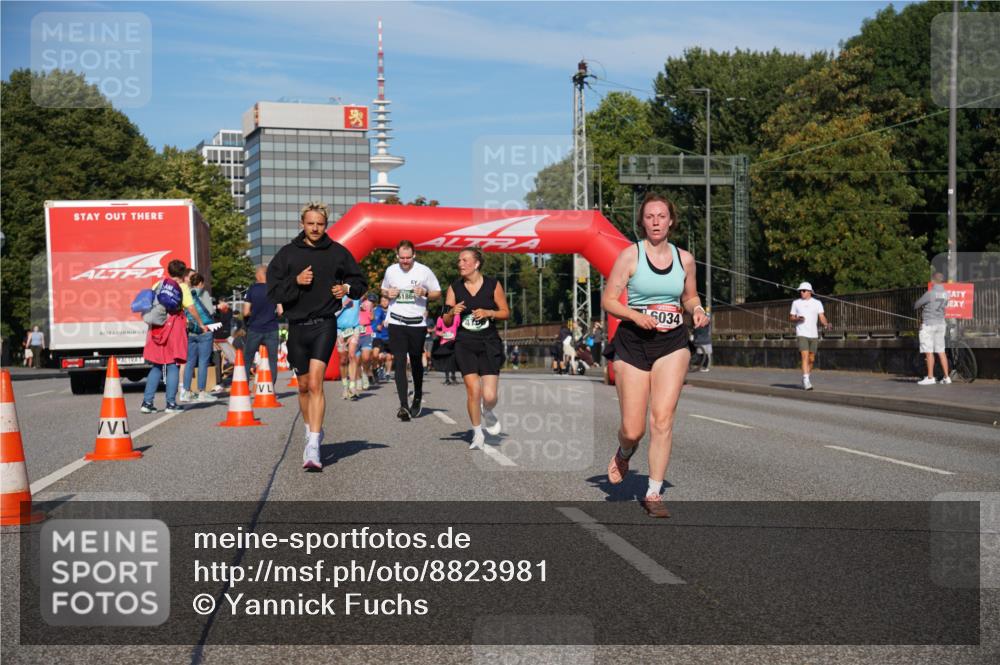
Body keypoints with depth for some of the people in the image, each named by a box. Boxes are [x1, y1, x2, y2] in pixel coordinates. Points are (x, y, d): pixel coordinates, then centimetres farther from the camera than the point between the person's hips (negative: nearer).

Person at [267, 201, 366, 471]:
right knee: (303, 386, 14)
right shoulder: (287, 254, 5)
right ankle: (312, 432, 36)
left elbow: (359, 281, 17)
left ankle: (313, 447, -19)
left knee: (315, 383, -16)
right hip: (297, 325, 3)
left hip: (324, 324, -3)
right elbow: (273, 291, 2)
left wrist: (347, 288, -4)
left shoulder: (337, 252, 5)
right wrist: (295, 281, -14)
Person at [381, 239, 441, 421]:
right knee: (399, 362, -9)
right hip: (396, 322, 1)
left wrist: (425, 293, -16)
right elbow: (383, 290, 21)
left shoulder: (424, 271, -2)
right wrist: (388, 293, -3)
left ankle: (418, 397, 35)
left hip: (417, 323, -1)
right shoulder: (390, 271, 6)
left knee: (416, 362, 11)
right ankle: (403, 405, -14)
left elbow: (438, 293, 5)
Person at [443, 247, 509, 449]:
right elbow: (446, 322, 5)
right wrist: (452, 313, -17)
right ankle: (477, 434, 10)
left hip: (489, 343, -1)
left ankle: (488, 414, 28)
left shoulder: (493, 285, -1)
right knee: (473, 390, -10)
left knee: (489, 396, -8)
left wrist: (488, 313, -13)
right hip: (465, 344, 1)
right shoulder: (454, 288, 2)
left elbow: (505, 312, 5)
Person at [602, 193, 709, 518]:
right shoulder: (630, 255, -3)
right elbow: (608, 300, -3)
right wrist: (636, 315, -19)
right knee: (632, 430, -1)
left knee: (662, 419, -11)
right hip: (633, 343, -2)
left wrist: (697, 309, 0)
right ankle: (624, 454, 37)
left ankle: (654, 493, -1)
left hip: (672, 344, 2)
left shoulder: (684, 258, 7)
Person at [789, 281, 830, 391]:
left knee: (811, 359, 9)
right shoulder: (796, 303, 7)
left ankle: (805, 379, 27)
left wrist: (826, 324, -21)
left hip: (813, 334, 2)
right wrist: (797, 318, -11)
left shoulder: (817, 303, 6)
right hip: (801, 334, -2)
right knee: (805, 357, -16)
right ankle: (806, 381, -20)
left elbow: (822, 317, 0)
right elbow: (790, 317, 10)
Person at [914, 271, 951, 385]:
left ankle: (930, 377, -3)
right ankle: (947, 377, 11)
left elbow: (916, 305, -5)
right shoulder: (945, 294, 4)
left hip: (928, 324, -6)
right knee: (941, 351, 10)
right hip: (941, 323, 6)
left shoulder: (930, 294, -15)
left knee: (929, 352, -3)